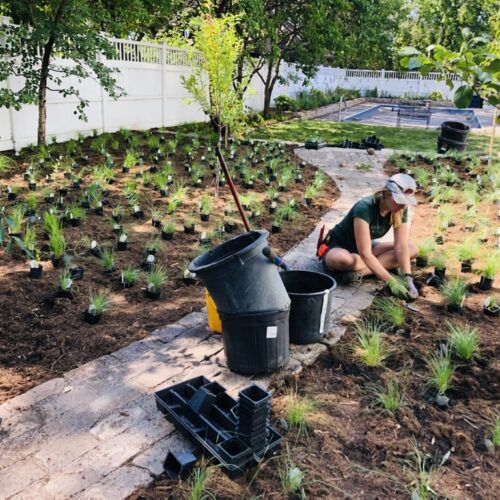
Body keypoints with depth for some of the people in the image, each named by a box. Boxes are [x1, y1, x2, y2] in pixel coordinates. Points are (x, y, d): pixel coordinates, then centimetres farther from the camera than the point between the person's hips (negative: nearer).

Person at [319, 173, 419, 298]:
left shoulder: (401, 209, -12)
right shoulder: (364, 208, -33)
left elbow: (401, 246, -16)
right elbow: (365, 254, -37)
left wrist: (408, 279, -29)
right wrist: (391, 282, -40)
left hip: (366, 247, 8)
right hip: (337, 248, -8)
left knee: (412, 249, -13)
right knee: (344, 259, -44)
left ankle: (358, 272, -22)